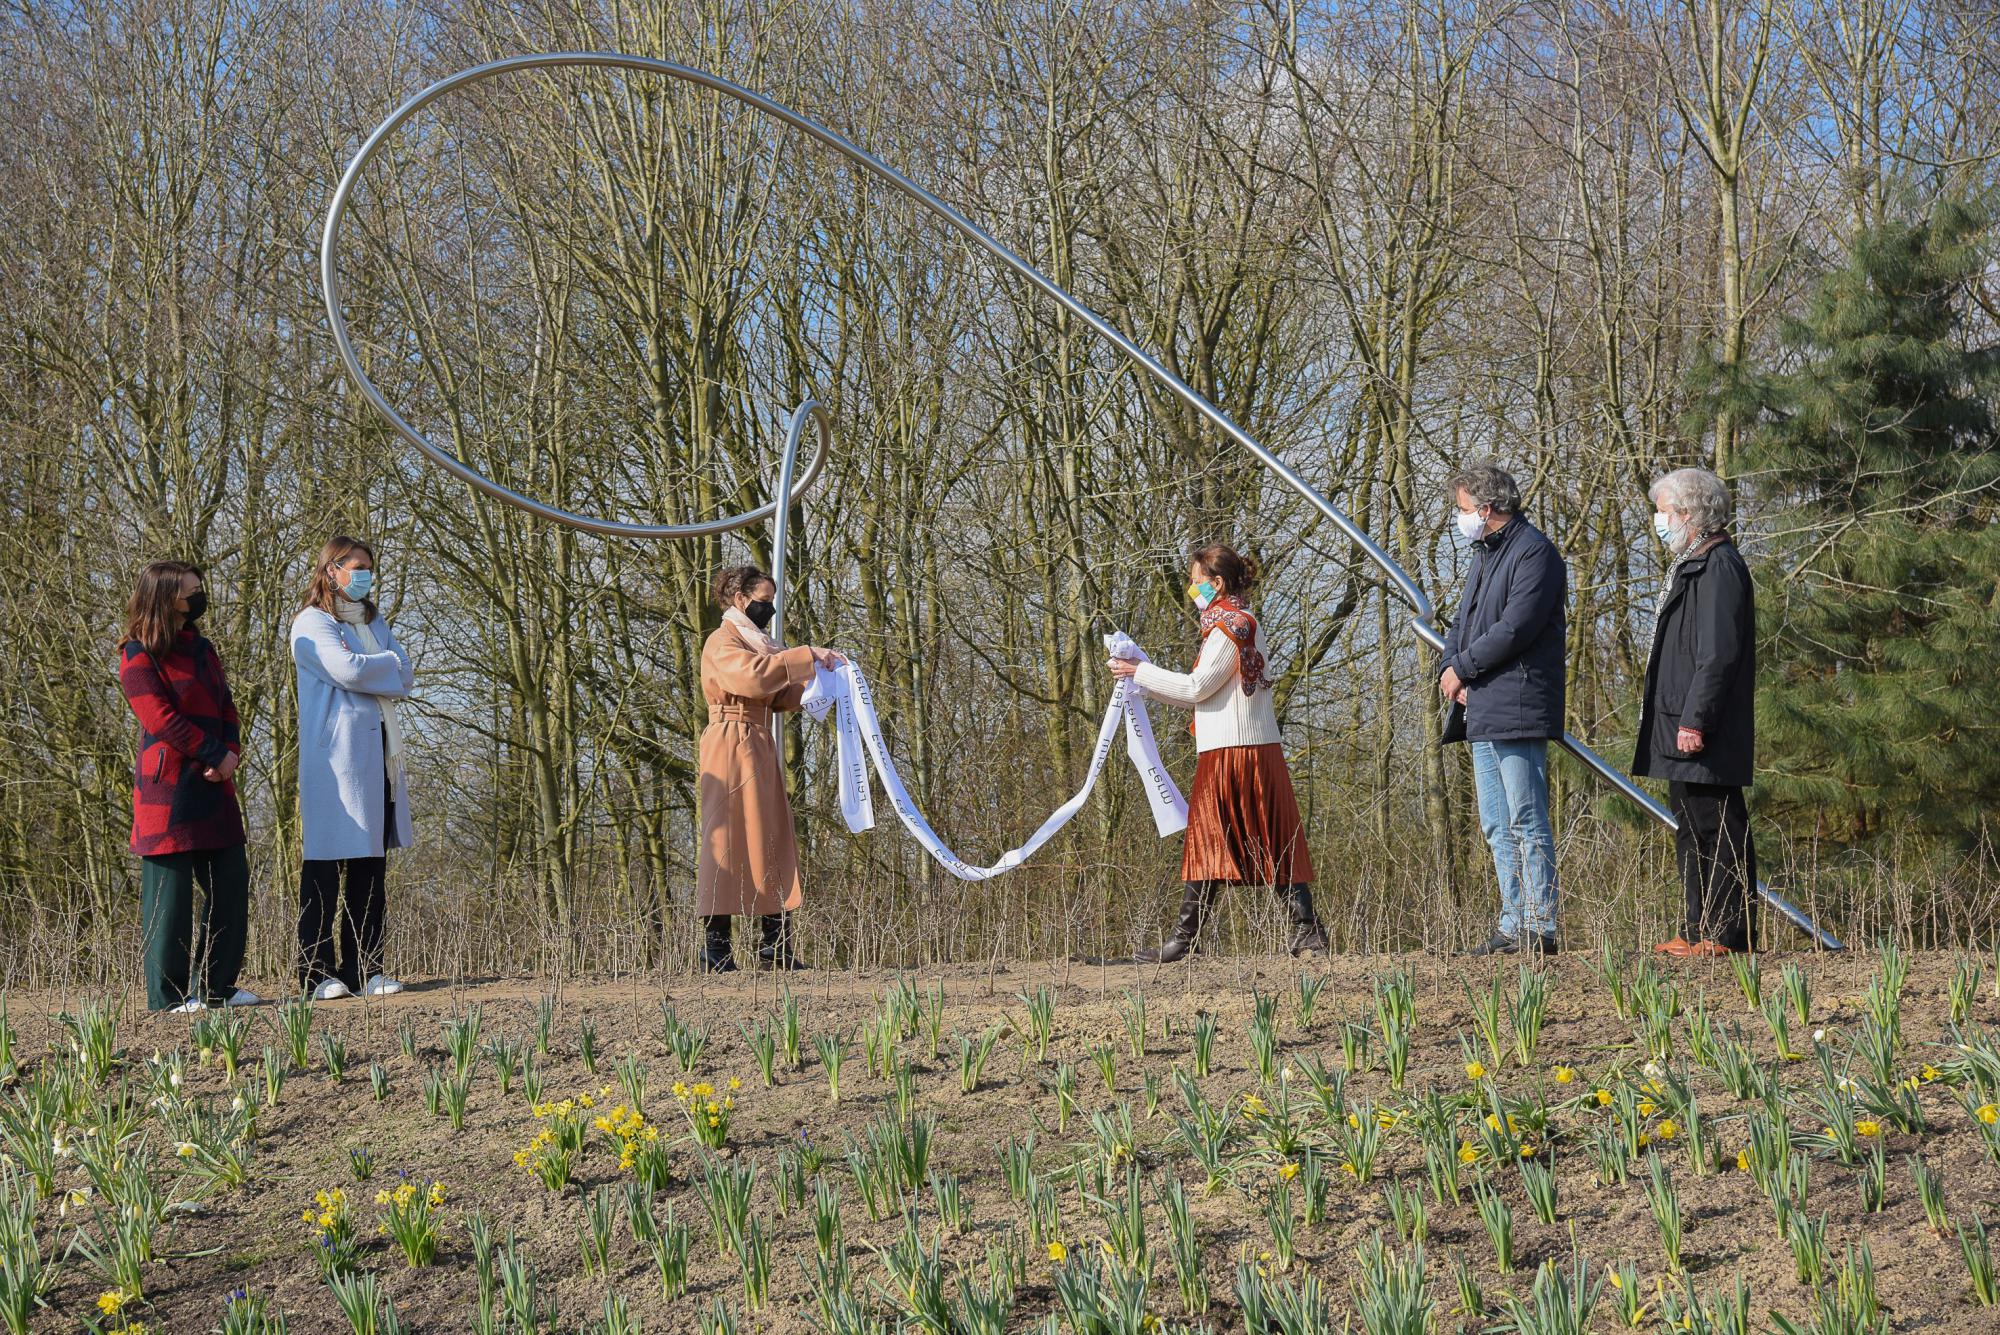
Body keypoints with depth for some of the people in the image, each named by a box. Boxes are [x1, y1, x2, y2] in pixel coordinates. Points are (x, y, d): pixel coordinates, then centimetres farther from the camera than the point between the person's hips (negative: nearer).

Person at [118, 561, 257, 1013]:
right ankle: (168, 994, 1)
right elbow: (162, 720, -15)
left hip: (214, 788, 8)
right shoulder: (138, 657, -6)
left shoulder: (202, 650, 18)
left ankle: (215, 985, 15)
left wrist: (231, 754, -4)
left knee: (231, 883, 6)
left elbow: (227, 710, 15)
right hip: (168, 791, -8)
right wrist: (215, 755, -14)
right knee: (169, 890, -5)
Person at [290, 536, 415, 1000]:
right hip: (336, 757, -7)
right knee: (325, 862, -5)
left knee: (372, 864, 6)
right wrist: (390, 664, 0)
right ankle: (319, 974, -3)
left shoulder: (374, 621, 21)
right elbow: (348, 670, -17)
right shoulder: (312, 623, -2)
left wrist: (373, 668, -6)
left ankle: (365, 968, 10)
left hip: (379, 753, 7)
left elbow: (405, 678, 10)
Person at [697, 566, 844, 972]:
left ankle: (776, 948, 5)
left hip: (758, 749, 10)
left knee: (773, 843, 5)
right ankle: (714, 947, -12)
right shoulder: (723, 642, -6)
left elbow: (779, 695, 21)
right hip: (732, 747, -10)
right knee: (730, 839, -11)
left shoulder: (753, 642, 23)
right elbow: (753, 676, -25)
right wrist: (806, 656, -20)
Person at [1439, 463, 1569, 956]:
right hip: (1481, 711, 10)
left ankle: (1541, 929, -8)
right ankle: (1514, 924, 15)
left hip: (1516, 710, -10)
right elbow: (1463, 624, 22)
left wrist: (1463, 668, -9)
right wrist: (1450, 668, 2)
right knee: (1497, 827, 11)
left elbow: (1515, 627, -19)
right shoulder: (1484, 556, 22)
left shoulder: (1534, 552, -9)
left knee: (1527, 824, -9)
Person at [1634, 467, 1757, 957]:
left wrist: (1694, 720, -22)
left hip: (1706, 734, -11)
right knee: (1693, 828, 14)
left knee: (1716, 829, -7)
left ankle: (1725, 934, -4)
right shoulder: (1694, 564, 19)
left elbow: (1718, 653, -21)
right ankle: (1698, 930, 20)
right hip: (1681, 726, 11)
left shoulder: (1718, 567, -14)